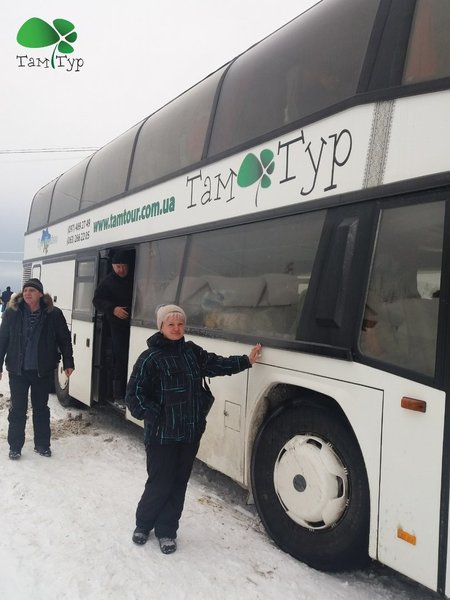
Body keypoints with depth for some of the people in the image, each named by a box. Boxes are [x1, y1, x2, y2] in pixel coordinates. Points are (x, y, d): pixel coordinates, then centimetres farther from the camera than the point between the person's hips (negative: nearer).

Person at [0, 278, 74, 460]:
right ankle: (15, 447, 22)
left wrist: (68, 363, -2)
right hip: (17, 370, 0)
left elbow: (65, 339, -1)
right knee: (17, 409, 8)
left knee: (41, 408, 13)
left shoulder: (53, 314, -7)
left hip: (43, 370, 0)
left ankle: (42, 444, 27)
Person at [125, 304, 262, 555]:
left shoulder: (192, 351, 6)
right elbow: (134, 394, -11)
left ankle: (167, 531, 29)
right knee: (160, 484, 4)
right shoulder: (151, 358, -10)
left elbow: (216, 364, 5)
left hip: (190, 433, 5)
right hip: (162, 435, -5)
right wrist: (153, 416, -17)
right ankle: (143, 524, 31)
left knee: (178, 484, 12)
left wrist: (246, 361, -2)